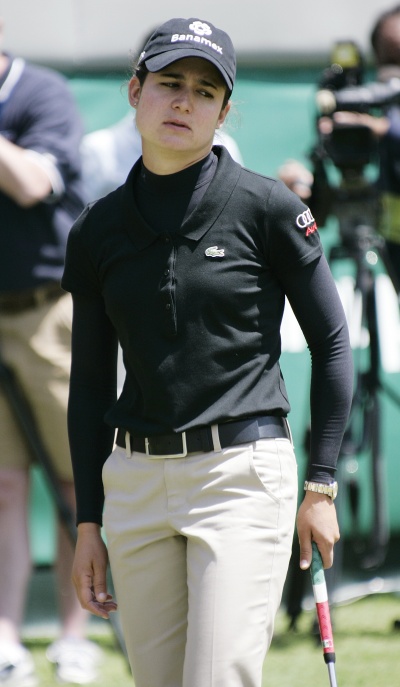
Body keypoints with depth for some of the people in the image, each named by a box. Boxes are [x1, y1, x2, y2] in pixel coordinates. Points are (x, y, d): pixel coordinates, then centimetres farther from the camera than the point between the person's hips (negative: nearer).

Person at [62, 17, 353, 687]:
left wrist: (321, 486, -2)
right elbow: (90, 382, 13)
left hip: (243, 473, -4)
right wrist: (88, 523, 10)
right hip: (134, 479, 5)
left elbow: (331, 343, 1)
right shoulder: (97, 229, 7)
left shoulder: (267, 207, -5)